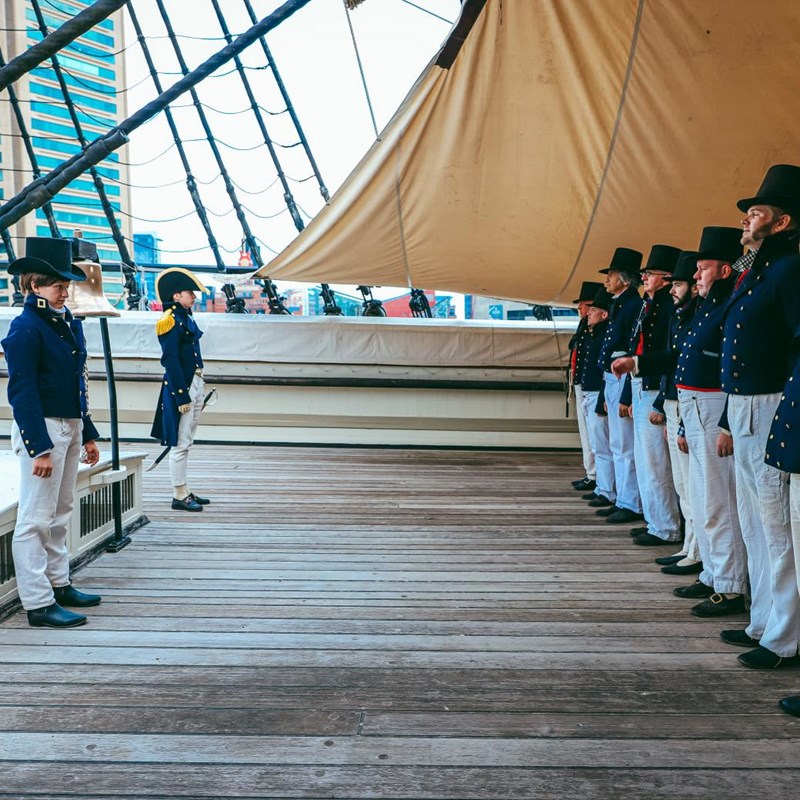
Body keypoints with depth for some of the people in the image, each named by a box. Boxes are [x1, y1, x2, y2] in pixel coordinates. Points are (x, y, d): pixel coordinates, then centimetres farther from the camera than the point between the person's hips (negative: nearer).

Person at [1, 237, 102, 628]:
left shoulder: (68, 323, 12)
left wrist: (87, 434, 17)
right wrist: (39, 448, -20)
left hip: (71, 427, 9)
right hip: (41, 429, -9)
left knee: (60, 512, 18)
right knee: (36, 518, -3)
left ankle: (59, 584, 30)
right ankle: (38, 604, 3)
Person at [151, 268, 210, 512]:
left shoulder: (186, 318, 16)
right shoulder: (172, 320, -13)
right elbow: (171, 361, -17)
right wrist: (182, 396, -20)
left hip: (194, 383, 10)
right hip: (180, 387, -10)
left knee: (185, 443, 15)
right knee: (180, 443, -4)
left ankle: (184, 492, 23)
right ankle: (179, 496, 3)